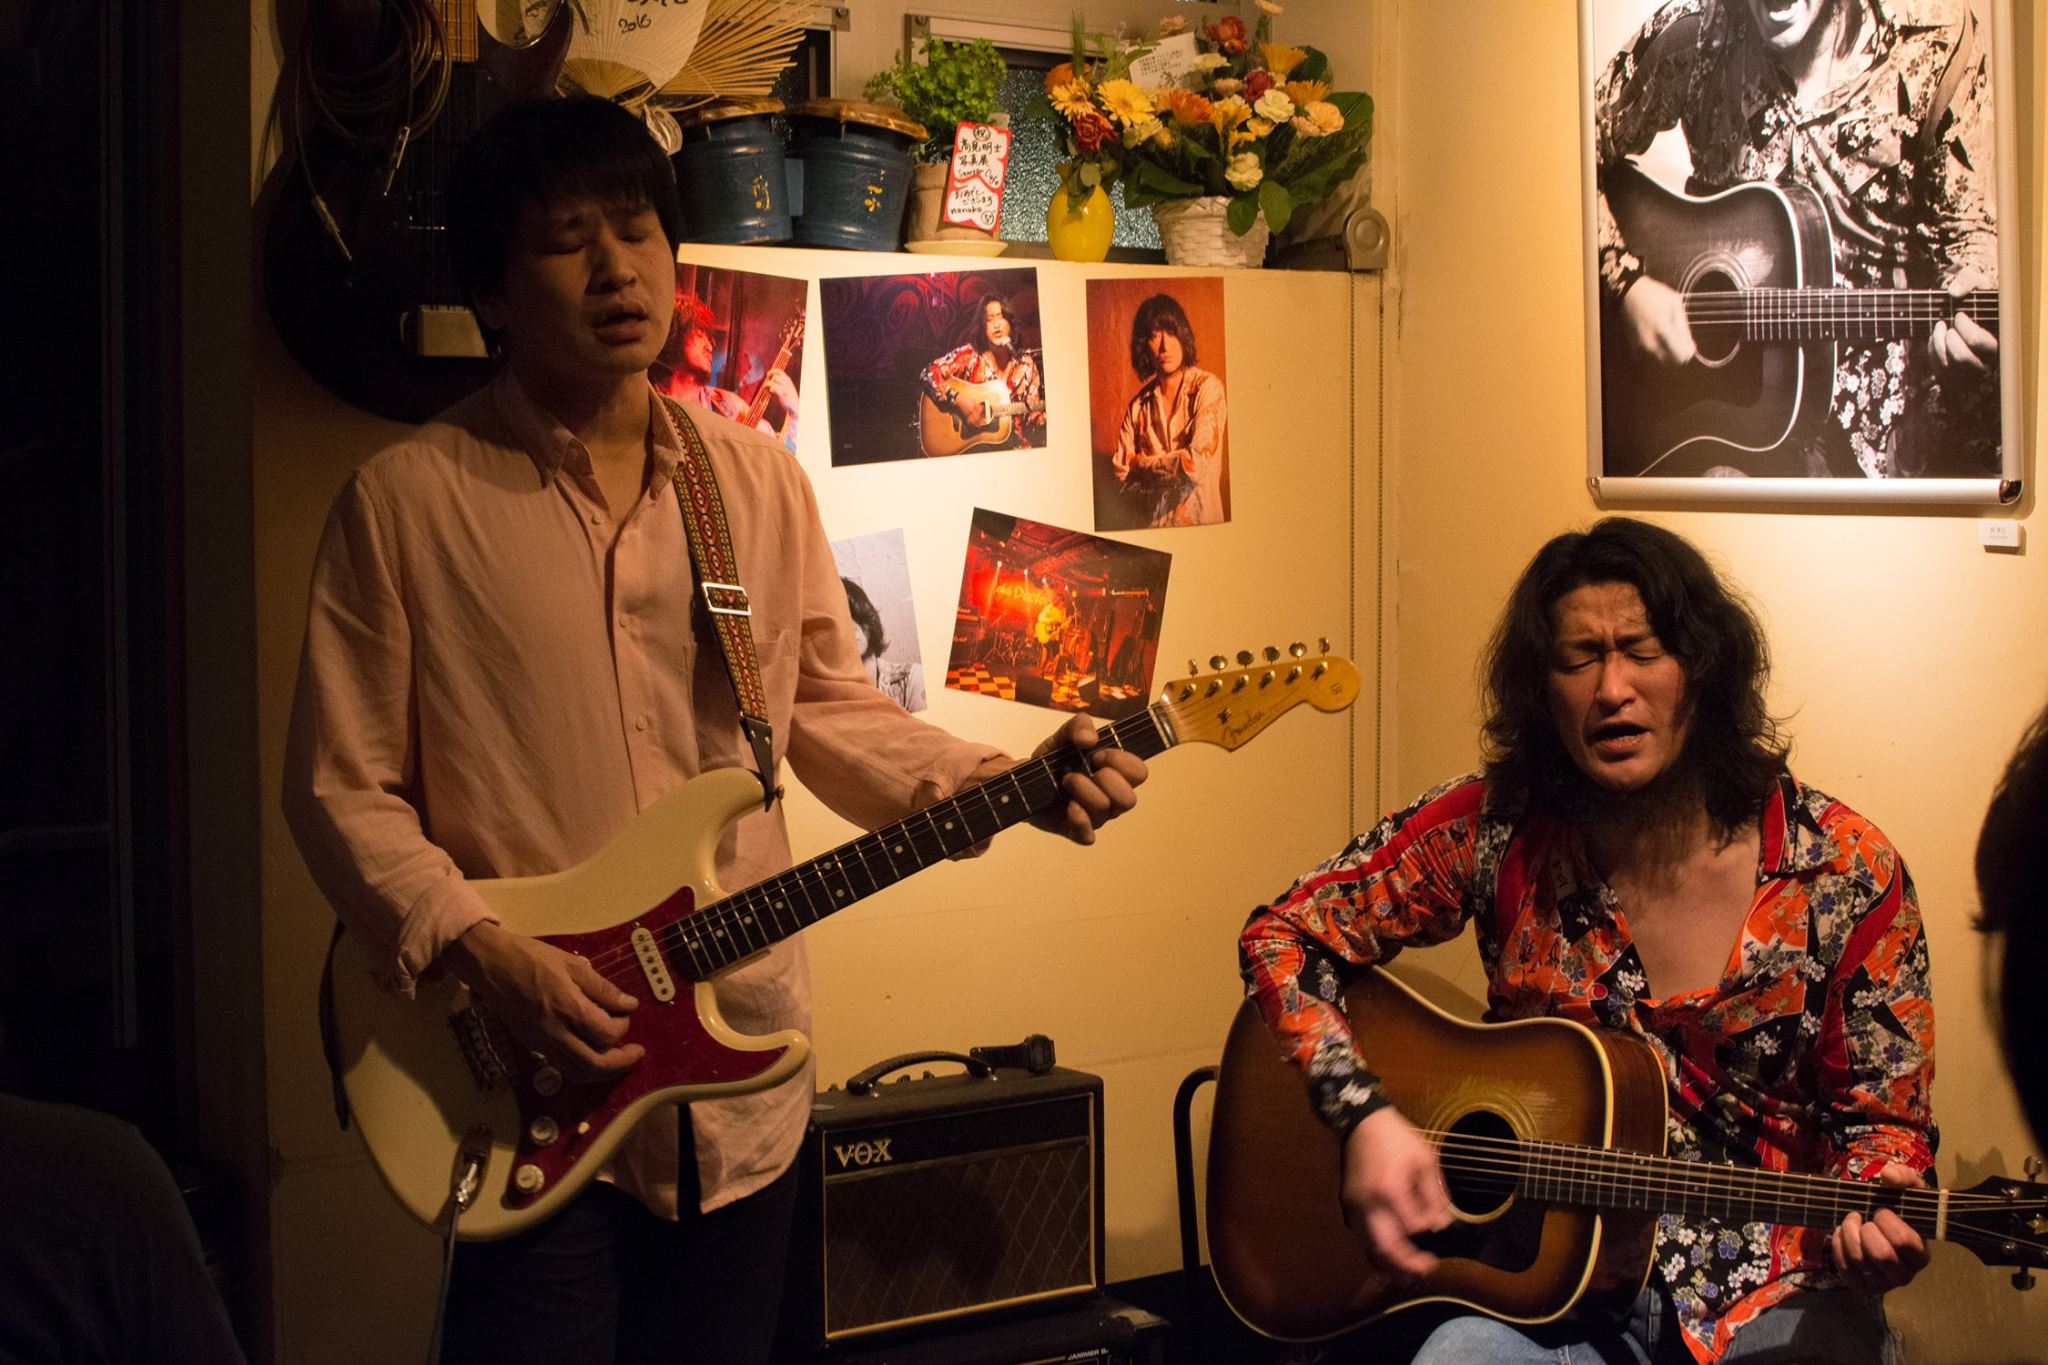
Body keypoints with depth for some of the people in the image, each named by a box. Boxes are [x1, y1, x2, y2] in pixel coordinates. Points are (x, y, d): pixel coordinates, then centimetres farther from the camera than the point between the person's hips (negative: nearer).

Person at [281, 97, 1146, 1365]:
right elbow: (342, 785, -5)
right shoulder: (407, 498, -7)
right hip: (529, 1075, -4)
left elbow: (829, 707, 12)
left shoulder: (759, 477, 5)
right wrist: (483, 953, -17)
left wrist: (1003, 784, -3)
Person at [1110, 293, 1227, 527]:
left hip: (1199, 522, -2)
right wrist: (1170, 470, -9)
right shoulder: (1139, 404, 9)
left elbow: (1196, 463, -13)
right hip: (1148, 527, 2)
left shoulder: (1207, 387, -3)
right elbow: (1121, 475, 4)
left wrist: (1141, 465, 0)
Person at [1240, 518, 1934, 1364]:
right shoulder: (1495, 832, -7)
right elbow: (1284, 938, -2)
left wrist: (1873, 1223, -22)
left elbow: (1884, 1120, 0)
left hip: (1768, 1292, 1)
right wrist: (1366, 1116, -16)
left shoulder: (1845, 872, -7)